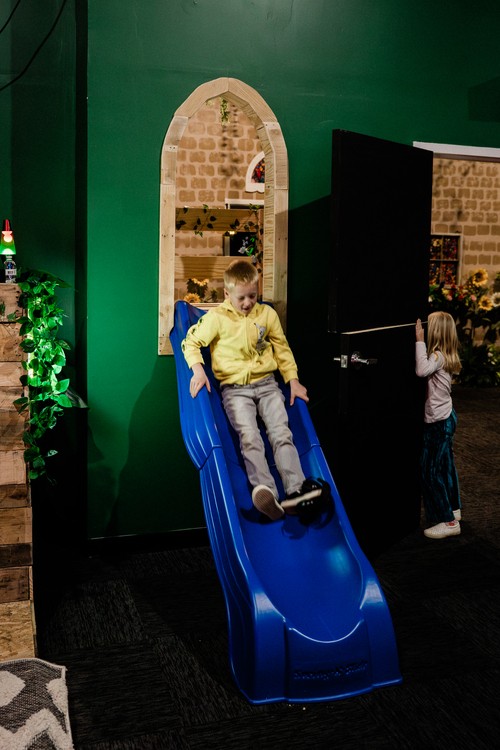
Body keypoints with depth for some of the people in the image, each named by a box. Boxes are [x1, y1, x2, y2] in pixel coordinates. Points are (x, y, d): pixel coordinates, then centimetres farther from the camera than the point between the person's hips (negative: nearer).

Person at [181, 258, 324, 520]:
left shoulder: (267, 314, 10)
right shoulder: (216, 317, -1)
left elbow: (282, 349, 17)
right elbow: (191, 342, 4)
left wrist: (293, 380, 8)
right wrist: (197, 369, -14)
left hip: (267, 383, 3)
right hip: (235, 389, -3)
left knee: (281, 433, -16)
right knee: (249, 437, -23)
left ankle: (296, 490, -26)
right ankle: (266, 492, -38)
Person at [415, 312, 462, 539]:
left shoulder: (438, 355, -21)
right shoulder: (446, 355, 8)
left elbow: (422, 370, -39)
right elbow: (426, 371, 5)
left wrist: (420, 341, -33)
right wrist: (422, 343, -2)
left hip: (438, 421, -10)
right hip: (446, 417, 10)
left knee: (431, 470, -4)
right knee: (445, 465, 20)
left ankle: (447, 521, 1)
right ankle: (453, 509, 33)